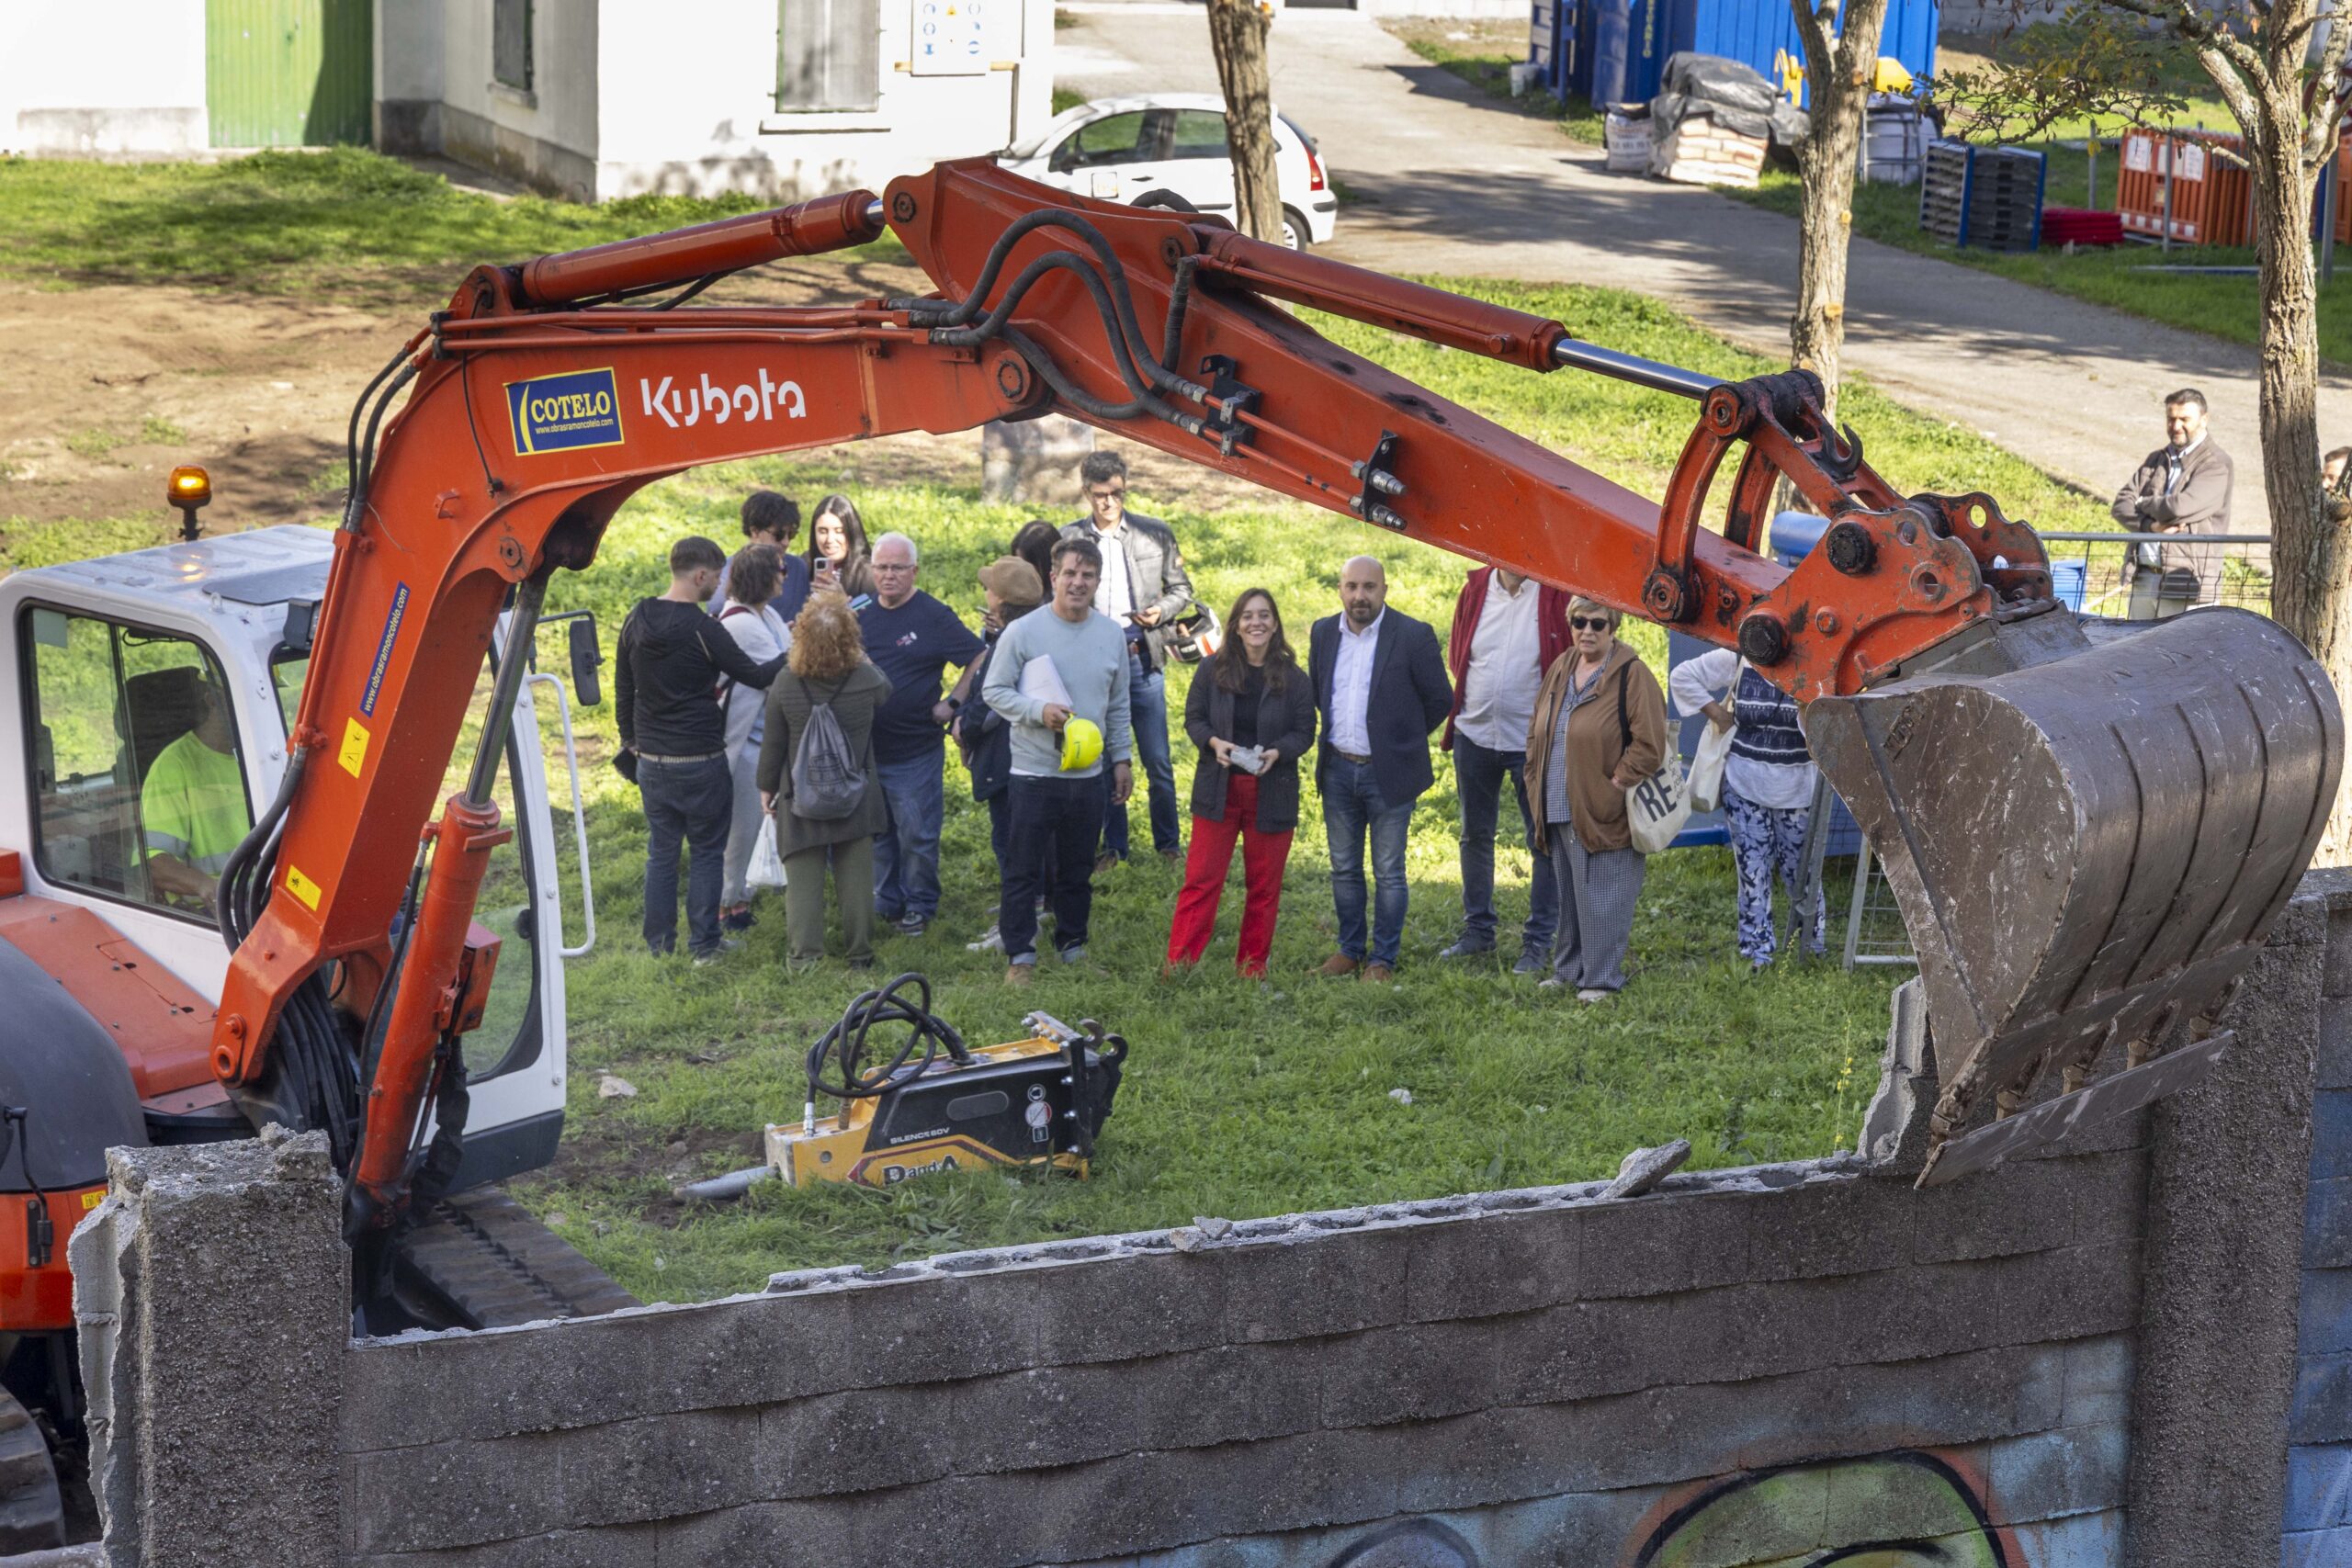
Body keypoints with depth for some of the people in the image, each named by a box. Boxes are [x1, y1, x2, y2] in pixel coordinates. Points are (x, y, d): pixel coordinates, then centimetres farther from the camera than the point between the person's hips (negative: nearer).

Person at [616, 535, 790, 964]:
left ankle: (659, 942, 16)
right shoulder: (702, 630, -17)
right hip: (699, 761, -6)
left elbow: (623, 688, 12)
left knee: (661, 851, 13)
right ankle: (704, 944, 8)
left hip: (650, 760, 6)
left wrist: (630, 739, 23)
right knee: (707, 851, 6)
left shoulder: (637, 621, 2)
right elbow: (756, 676, -11)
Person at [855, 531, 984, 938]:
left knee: (917, 835, 0)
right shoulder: (862, 614, 8)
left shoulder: (933, 616, -8)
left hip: (916, 751, -5)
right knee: (876, 832, 12)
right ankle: (886, 903, 24)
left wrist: (952, 705, -10)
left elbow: (980, 661, -8)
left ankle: (919, 908, 13)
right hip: (865, 748, 5)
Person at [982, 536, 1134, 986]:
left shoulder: (1111, 635, 6)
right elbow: (994, 691, -5)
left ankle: (1073, 947, 25)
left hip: (1088, 775, 4)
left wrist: (1122, 759, 13)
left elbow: (1118, 706, 15)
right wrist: (1039, 710, -19)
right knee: (1023, 869, -1)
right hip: (1034, 774, -4)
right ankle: (1020, 955, 6)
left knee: (1077, 872, 14)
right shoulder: (1023, 632, -8)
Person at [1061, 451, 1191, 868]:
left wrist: (1162, 611, -7)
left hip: (1143, 657, 0)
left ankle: (1167, 842, 15)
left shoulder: (1155, 533, 5)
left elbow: (1181, 589, 12)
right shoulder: (1068, 539, 4)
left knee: (1157, 760, 1)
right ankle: (1113, 845, 18)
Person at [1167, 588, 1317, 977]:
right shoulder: (1213, 670, 0)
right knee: (1201, 881, -2)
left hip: (1272, 794, 0)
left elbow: (1304, 732, 1)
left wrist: (1277, 753, -18)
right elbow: (1194, 718, 5)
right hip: (1218, 790, 0)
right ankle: (1178, 965, 0)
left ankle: (1252, 967, 19)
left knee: (1263, 886, 8)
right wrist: (1214, 742, -16)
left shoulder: (1293, 678, -1)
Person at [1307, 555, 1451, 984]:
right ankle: (1349, 948, 25)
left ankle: (1382, 958, 12)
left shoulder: (1413, 636, -11)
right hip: (1338, 770, 5)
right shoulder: (1324, 633, 4)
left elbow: (1439, 699, -3)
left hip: (1389, 772, -5)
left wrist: (1401, 737, 6)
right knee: (1344, 868, 13)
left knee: (1388, 873, 3)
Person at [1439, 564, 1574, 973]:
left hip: (1533, 738, -4)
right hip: (1475, 733, 4)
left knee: (1543, 841, 0)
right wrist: (1476, 693, 6)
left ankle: (1539, 941, 9)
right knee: (1475, 835, 15)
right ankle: (1478, 929, 29)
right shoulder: (1475, 589, 1)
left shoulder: (1557, 594, -10)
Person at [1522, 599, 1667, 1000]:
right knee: (1569, 895, 16)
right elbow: (1537, 729, 21)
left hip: (1604, 813, -7)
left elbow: (1649, 742, -15)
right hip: (1560, 812, 7)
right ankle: (1569, 970, 26)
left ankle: (1601, 978, 4)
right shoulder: (1561, 668, 12)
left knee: (1600, 897, -3)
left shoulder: (1631, 674, -11)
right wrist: (1537, 782, 11)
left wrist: (1616, 784, -15)